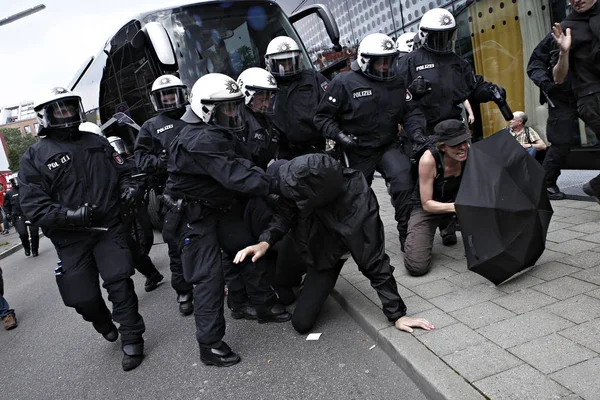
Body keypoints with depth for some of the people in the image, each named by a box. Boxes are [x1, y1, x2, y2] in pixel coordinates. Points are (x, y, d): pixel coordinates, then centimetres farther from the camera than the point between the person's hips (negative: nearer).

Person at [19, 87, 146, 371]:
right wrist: (69, 215, -24)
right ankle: (104, 325, 40)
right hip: (71, 239, -1)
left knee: (120, 284, -7)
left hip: (108, 228, 1)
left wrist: (128, 187, -4)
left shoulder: (96, 142, 9)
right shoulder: (34, 157, -3)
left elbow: (120, 171, 19)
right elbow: (33, 206, -9)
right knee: (84, 298, 7)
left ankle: (131, 341, 8)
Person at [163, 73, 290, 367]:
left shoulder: (216, 134, 4)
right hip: (194, 216, -10)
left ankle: (265, 306, 31)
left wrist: (267, 173, -14)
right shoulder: (202, 140, -29)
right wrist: (274, 185, -33)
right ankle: (209, 345, 6)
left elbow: (237, 164, 0)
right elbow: (235, 176, -36)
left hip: (221, 207, 10)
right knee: (208, 276, -7)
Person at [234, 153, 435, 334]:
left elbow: (373, 261, -33)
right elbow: (284, 212, -18)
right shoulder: (301, 179, -32)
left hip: (326, 257, -4)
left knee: (302, 322, -6)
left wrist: (397, 314, -28)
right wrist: (265, 241, -35)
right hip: (300, 243, 4)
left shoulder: (359, 207, -42)